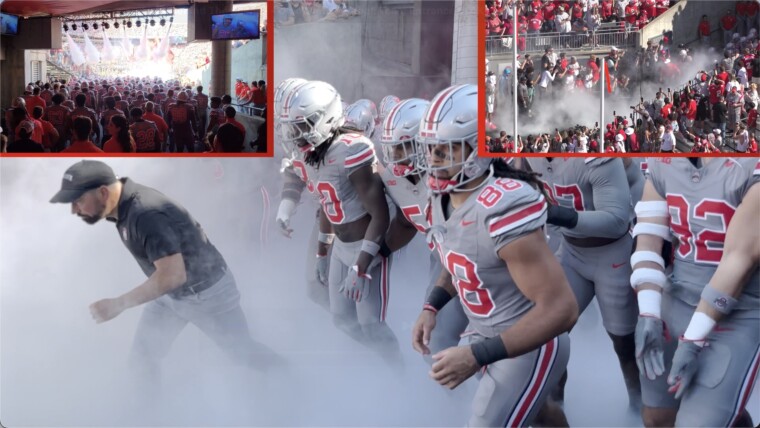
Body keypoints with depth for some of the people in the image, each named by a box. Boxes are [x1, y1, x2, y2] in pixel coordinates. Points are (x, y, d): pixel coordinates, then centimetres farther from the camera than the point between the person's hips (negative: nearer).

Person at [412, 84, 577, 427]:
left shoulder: (503, 208, -32)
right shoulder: (443, 197, -6)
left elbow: (561, 308, -32)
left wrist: (477, 357, -34)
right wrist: (431, 307, -1)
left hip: (527, 347, -9)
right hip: (487, 336, 9)